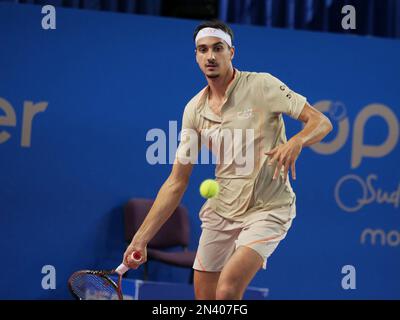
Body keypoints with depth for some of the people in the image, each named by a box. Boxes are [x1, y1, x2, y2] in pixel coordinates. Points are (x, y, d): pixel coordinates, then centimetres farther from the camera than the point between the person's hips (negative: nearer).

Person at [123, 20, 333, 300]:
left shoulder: (262, 85, -10)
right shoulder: (195, 109, 3)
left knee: (227, 291, -23)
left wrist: (296, 142, -35)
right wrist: (142, 238, -2)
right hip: (221, 211, 5)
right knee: (204, 298, 7)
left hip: (267, 210, -5)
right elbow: (177, 182, 5)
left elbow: (321, 122, -12)